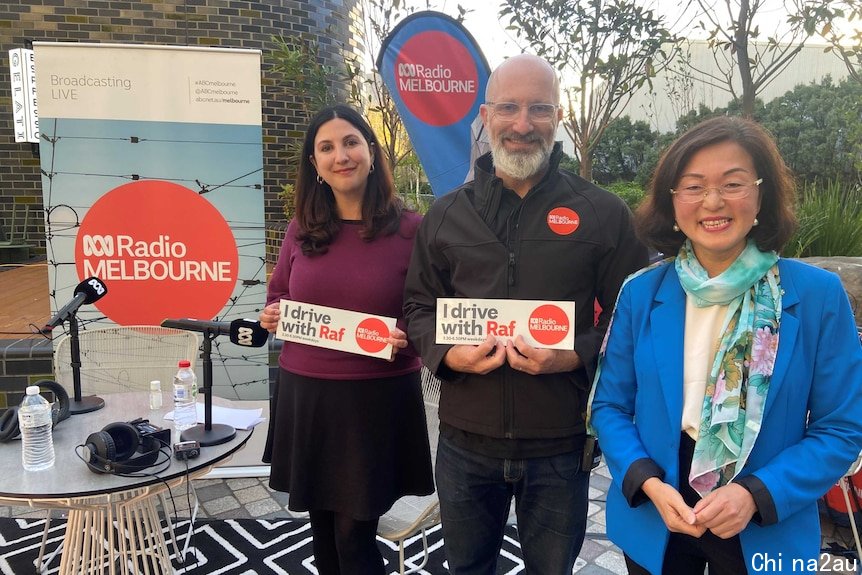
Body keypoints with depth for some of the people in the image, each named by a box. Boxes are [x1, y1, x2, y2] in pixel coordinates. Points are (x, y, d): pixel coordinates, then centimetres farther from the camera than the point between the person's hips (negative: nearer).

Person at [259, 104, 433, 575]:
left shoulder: (409, 230, -7)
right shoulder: (302, 229, 4)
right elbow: (277, 298, 17)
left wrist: (407, 337, -20)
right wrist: (269, 316, -4)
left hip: (376, 398, -4)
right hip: (305, 395, 4)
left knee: (355, 535, 6)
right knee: (323, 528, 19)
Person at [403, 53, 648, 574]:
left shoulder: (603, 213, -3)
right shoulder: (446, 215, 3)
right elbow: (419, 307, 8)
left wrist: (574, 357, -19)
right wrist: (449, 354, -13)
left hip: (561, 445, -1)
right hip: (465, 440, 2)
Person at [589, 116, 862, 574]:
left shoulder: (818, 294, -10)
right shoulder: (640, 293, -6)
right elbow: (610, 406, -2)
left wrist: (758, 495, -19)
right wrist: (648, 483, -16)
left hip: (768, 533, -1)